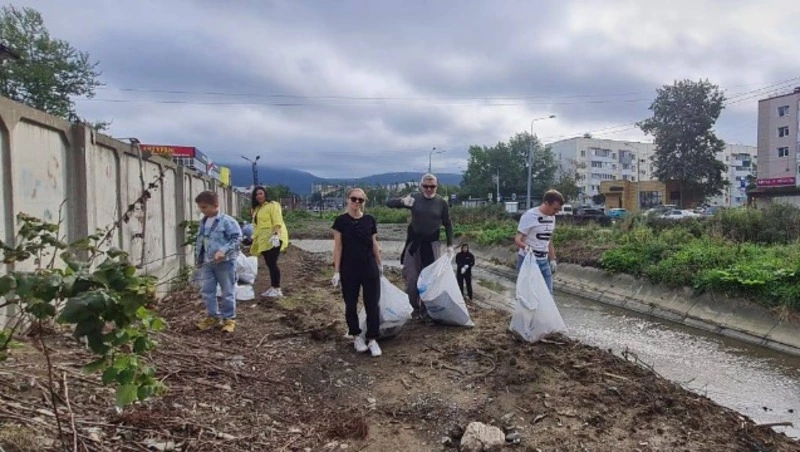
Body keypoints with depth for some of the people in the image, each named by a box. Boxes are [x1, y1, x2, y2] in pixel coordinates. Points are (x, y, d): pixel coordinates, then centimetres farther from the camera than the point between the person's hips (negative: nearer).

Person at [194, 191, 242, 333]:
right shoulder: (203, 222, 11)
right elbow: (199, 241, 19)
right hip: (207, 263, 7)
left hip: (224, 262, -7)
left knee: (227, 292, 2)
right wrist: (198, 260, 18)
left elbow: (236, 238, -15)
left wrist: (223, 251, -25)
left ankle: (229, 318, 14)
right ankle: (213, 316, 23)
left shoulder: (227, 221, -12)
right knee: (207, 291, 9)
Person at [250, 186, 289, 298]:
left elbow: (277, 221, -17)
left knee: (272, 263, -9)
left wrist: (275, 234, -28)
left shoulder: (272, 205, -8)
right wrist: (255, 239, 19)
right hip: (263, 240, 9)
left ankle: (277, 289, -3)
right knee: (269, 264, 11)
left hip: (272, 238, -8)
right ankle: (272, 288, 18)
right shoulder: (257, 208, 18)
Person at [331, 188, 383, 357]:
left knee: (372, 304, 1)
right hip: (349, 270, -2)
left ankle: (372, 339, 11)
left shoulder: (370, 220, 2)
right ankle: (356, 336, 27)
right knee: (351, 305, 9)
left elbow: (374, 243, 11)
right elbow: (338, 246, -5)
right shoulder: (341, 220, -5)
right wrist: (336, 270, -7)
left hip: (369, 268, 2)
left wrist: (379, 264, 16)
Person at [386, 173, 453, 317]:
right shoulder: (414, 198, -4)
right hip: (414, 241, 1)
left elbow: (448, 224, 6)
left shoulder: (441, 202, -4)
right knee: (411, 276, 4)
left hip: (432, 243, -1)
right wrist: (402, 201, -26)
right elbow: (389, 203, -5)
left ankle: (426, 308, 19)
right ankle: (415, 306, 20)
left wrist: (450, 244, 1)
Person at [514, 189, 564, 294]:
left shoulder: (552, 218, 9)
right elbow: (517, 239, -17)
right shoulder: (529, 216, -15)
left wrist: (553, 259, 18)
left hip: (544, 262, 7)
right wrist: (526, 247, -37)